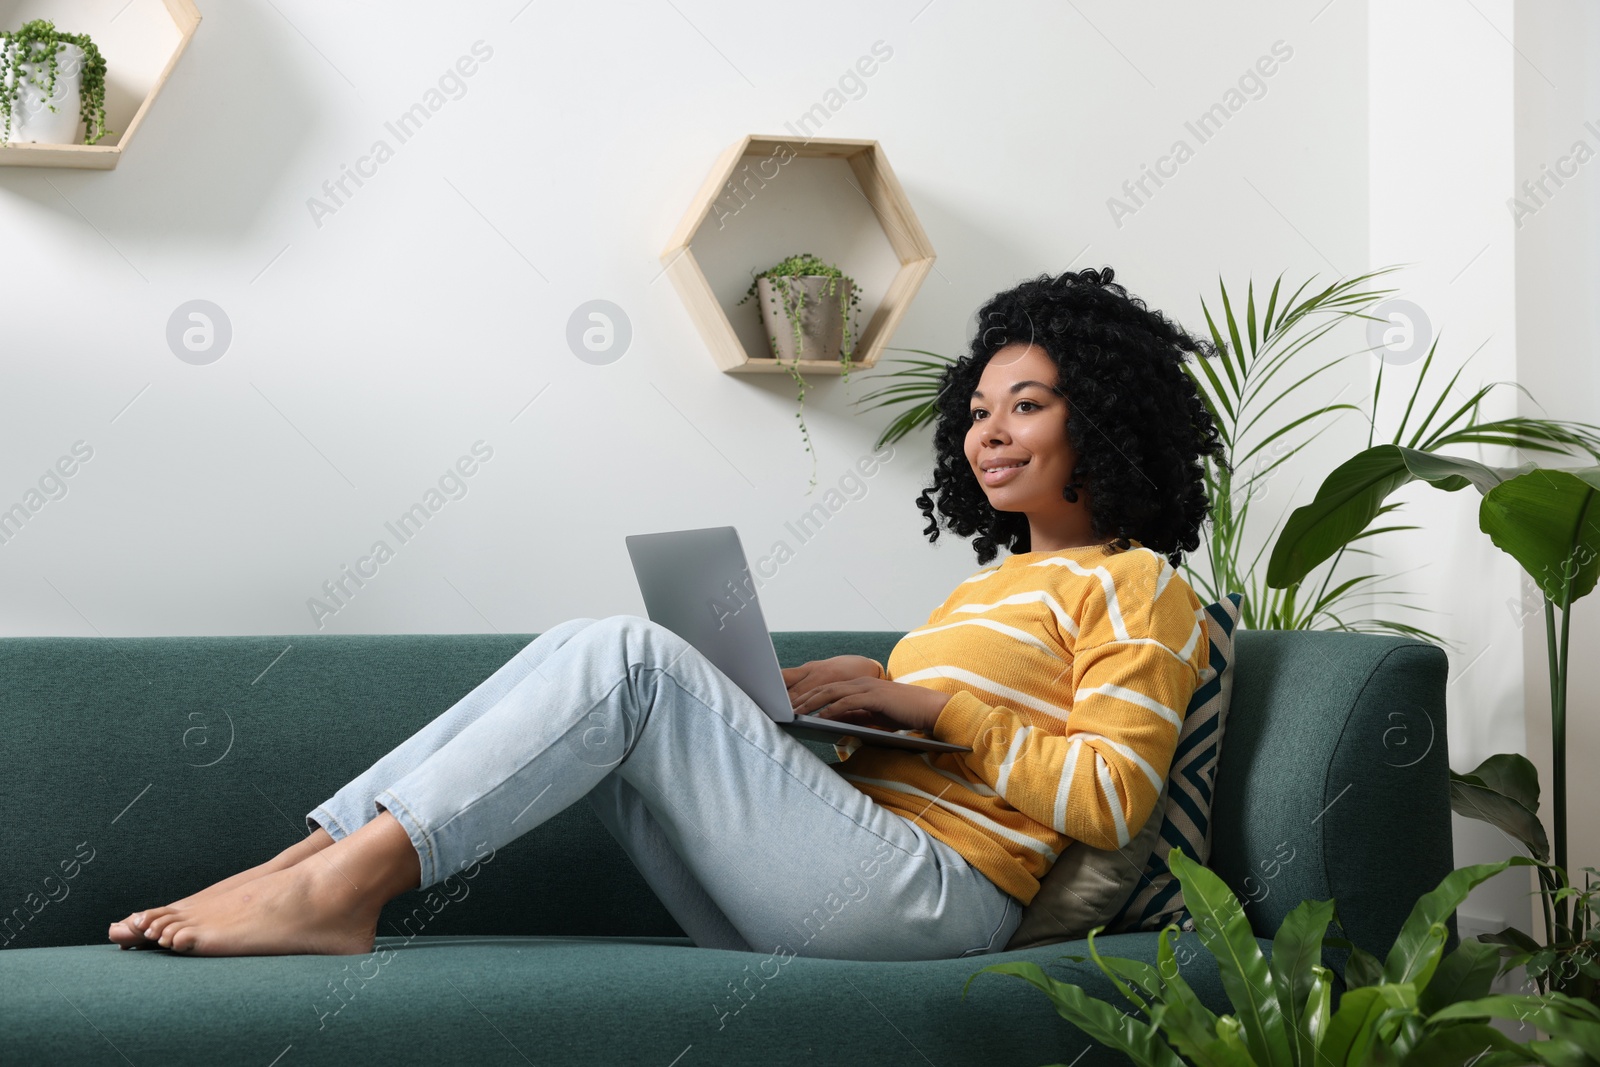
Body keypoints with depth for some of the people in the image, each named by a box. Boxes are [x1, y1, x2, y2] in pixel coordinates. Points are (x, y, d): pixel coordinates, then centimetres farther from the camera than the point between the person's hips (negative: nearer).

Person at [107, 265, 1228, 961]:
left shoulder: (1137, 586, 4)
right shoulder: (996, 583, 29)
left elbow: (1110, 800, -10)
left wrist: (918, 701, -9)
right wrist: (788, 706, 5)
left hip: (930, 898, -8)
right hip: (826, 904, 8)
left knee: (628, 657, -21)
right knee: (590, 655, -8)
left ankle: (344, 887, -24)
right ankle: (306, 862, -17)